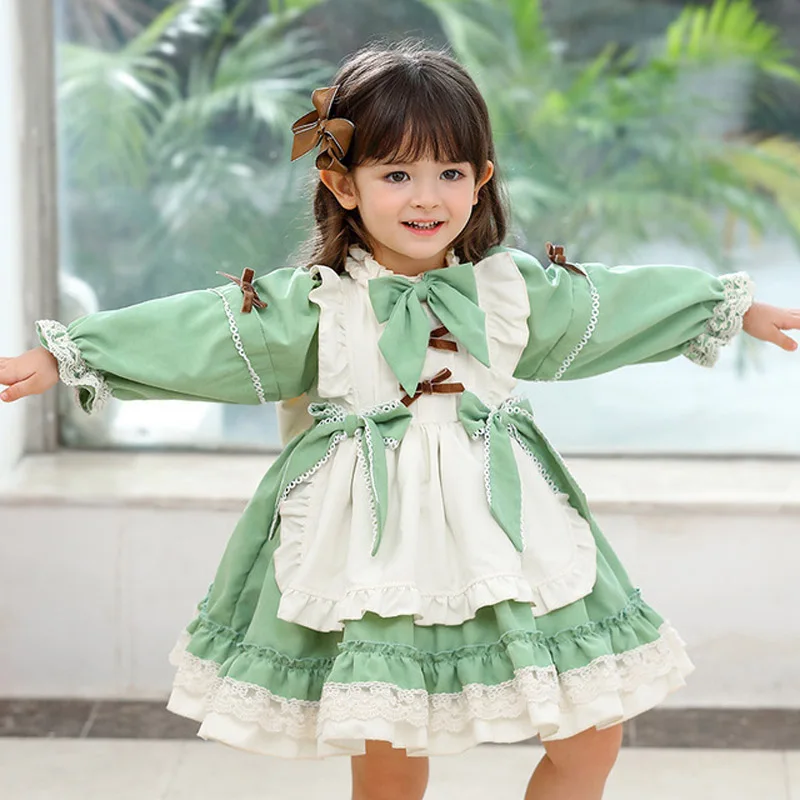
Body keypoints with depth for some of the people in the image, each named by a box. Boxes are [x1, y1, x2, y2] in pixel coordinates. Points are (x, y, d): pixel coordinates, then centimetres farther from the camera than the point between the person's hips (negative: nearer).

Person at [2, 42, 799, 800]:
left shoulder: (514, 285, 4)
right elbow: (195, 333, -4)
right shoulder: (315, 303, -3)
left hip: (506, 541, 3)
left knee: (592, 733, 2)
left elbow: (620, 301, 16)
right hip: (373, 549, -2)